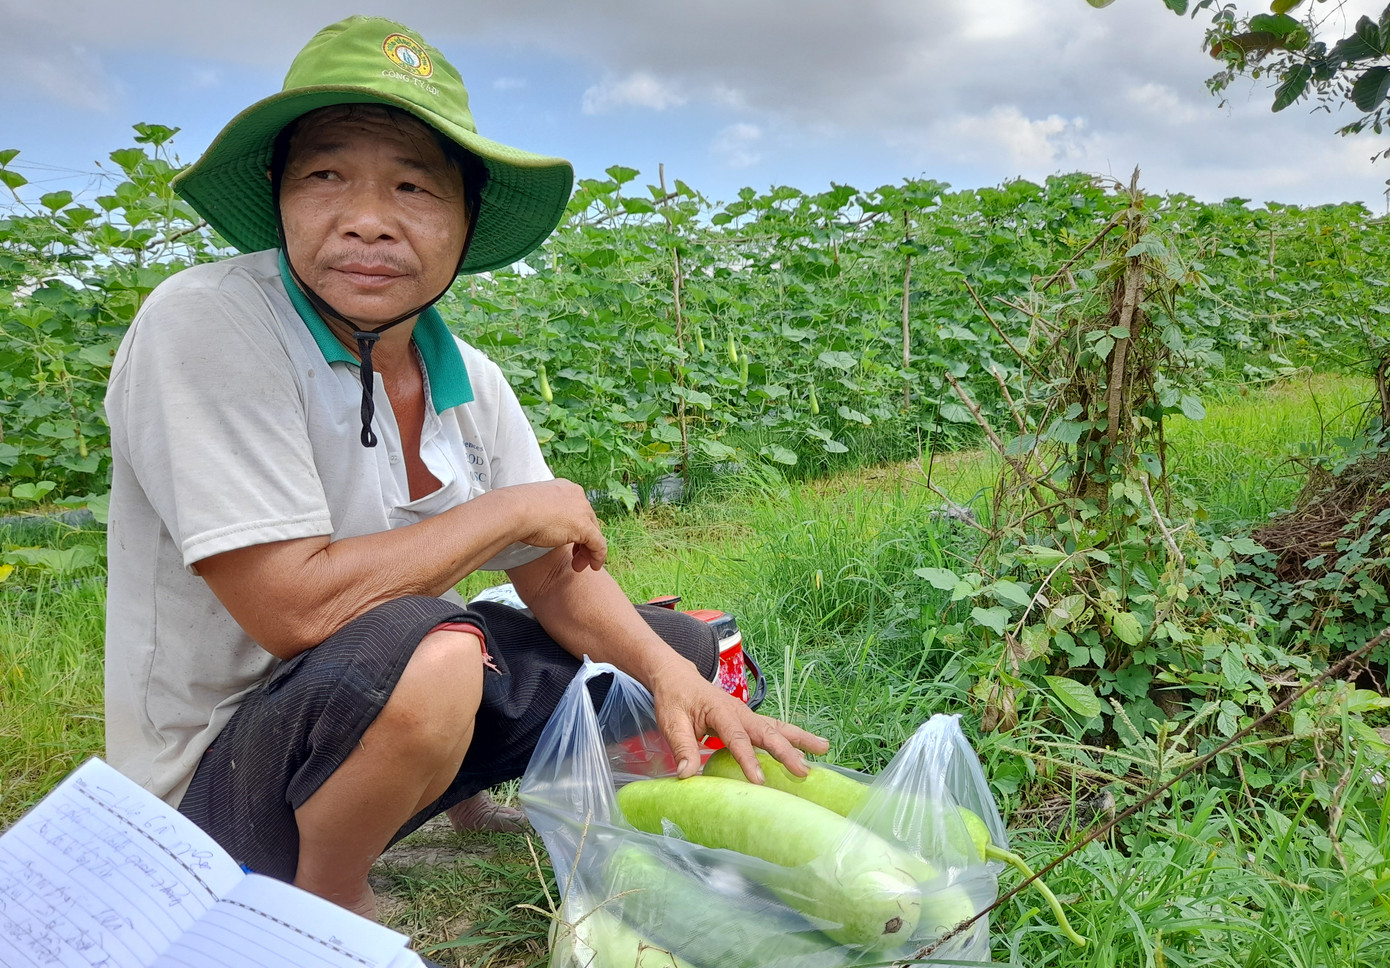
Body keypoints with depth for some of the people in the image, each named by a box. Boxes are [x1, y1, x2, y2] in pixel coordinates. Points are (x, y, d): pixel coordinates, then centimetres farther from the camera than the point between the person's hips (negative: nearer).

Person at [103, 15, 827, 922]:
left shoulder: (468, 380, -3)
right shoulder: (206, 327, -23)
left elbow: (557, 577, 0)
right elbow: (291, 607, -30)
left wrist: (672, 674, -19)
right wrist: (515, 508, -19)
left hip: (393, 711, 7)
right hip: (221, 772, -6)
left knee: (682, 646, 7)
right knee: (421, 650, -39)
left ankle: (470, 797, 27)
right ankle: (330, 906, -6)